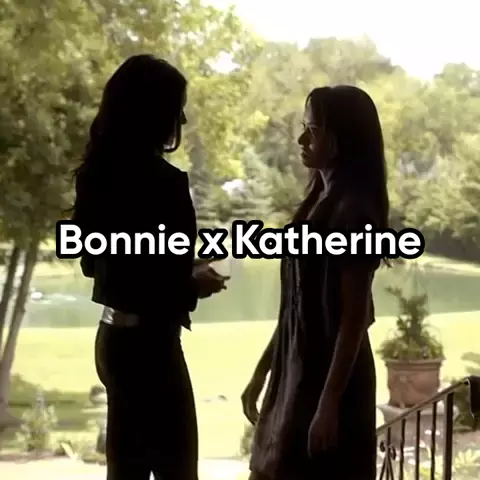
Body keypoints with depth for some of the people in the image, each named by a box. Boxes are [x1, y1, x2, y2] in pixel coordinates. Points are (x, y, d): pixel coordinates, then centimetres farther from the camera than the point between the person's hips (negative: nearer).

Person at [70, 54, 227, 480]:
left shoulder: (101, 172, 6)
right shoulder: (163, 180, -19)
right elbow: (169, 277, -22)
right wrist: (196, 285, 0)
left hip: (114, 336, 9)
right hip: (149, 343, -9)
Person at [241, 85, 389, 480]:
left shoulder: (354, 210, -16)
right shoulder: (318, 201, 11)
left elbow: (354, 317, -18)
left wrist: (329, 403, -20)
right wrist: (261, 371, 15)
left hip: (331, 373, -9)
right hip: (296, 369, 9)